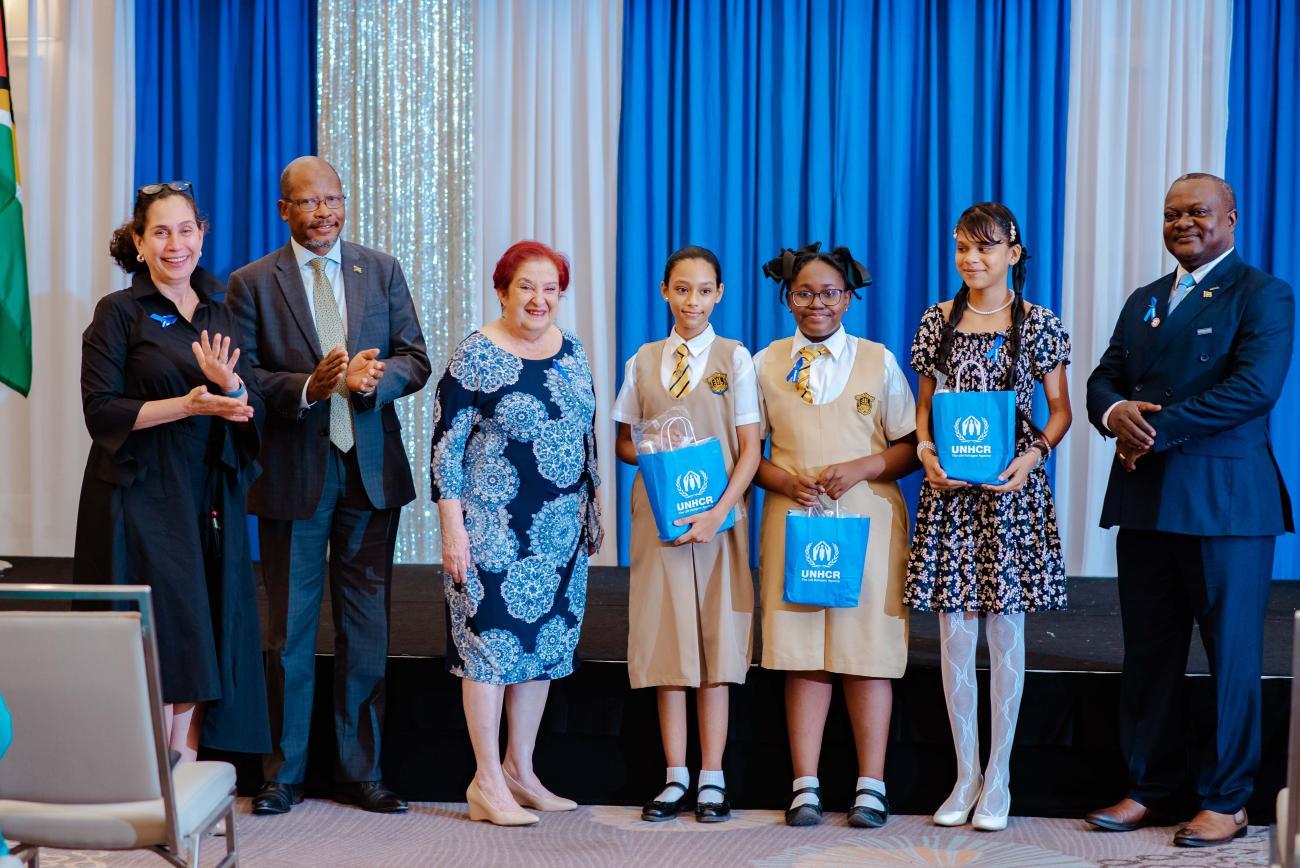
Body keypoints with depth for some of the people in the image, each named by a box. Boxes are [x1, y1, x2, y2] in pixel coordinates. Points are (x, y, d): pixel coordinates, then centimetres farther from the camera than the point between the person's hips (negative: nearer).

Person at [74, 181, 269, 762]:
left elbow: (254, 411, 8)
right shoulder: (120, 312, -1)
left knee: (203, 647, 3)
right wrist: (188, 404, -19)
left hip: (211, 502, 5)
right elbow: (101, 410, -9)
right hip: (141, 499, -5)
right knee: (161, 648, -7)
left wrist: (230, 384, -14)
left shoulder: (220, 315, 14)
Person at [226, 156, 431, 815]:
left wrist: (371, 378, -18)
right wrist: (308, 387, -22)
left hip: (372, 470, 2)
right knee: (289, 630, 6)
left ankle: (361, 772, 19)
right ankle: (283, 774, 19)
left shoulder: (382, 272, 7)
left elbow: (415, 360, 3)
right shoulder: (252, 284, 1)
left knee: (367, 627, 8)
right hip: (293, 472, -2)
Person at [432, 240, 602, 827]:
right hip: (494, 526, -6)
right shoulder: (476, 356, -9)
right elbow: (446, 446, -10)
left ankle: (520, 770, 23)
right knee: (491, 642, -1)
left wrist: (592, 513, 15)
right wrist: (452, 529, -14)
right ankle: (487, 784, 7)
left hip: (560, 529, 6)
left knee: (546, 642, 11)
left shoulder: (572, 352, 8)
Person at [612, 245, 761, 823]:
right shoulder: (643, 361, 9)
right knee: (666, 641, 2)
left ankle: (711, 780, 7)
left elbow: (749, 449, -2)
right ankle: (676, 779, 10)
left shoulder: (734, 358, 2)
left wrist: (718, 513, -15)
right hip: (657, 514, 2)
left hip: (716, 517, -2)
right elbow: (624, 443, 14)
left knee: (715, 641, 0)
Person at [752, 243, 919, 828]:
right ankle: (805, 786, 5)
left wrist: (860, 469, -11)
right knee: (801, 654, -1)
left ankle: (871, 785, 7)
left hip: (866, 518, -1)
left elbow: (910, 446, 5)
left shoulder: (879, 362, 7)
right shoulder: (765, 365, 9)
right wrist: (781, 478, -9)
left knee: (868, 650, -1)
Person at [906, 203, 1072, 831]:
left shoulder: (1039, 324, 0)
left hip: (1012, 490, -2)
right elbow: (923, 405, 11)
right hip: (949, 492, 2)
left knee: (1005, 633, 3)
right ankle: (966, 774, 15)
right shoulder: (938, 321, 7)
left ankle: (998, 778, 13)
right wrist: (926, 450, -8)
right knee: (954, 634, 4)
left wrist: (1034, 456, -13)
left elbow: (1060, 410, 4)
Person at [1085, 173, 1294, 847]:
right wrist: (1115, 412, -10)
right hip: (1145, 501, 6)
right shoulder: (1143, 301, 19)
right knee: (1148, 655, 10)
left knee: (1230, 657, 2)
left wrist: (1156, 429, -17)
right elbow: (1104, 378, 15)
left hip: (1226, 502, -6)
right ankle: (1148, 789, 19)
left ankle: (1225, 800, 11)